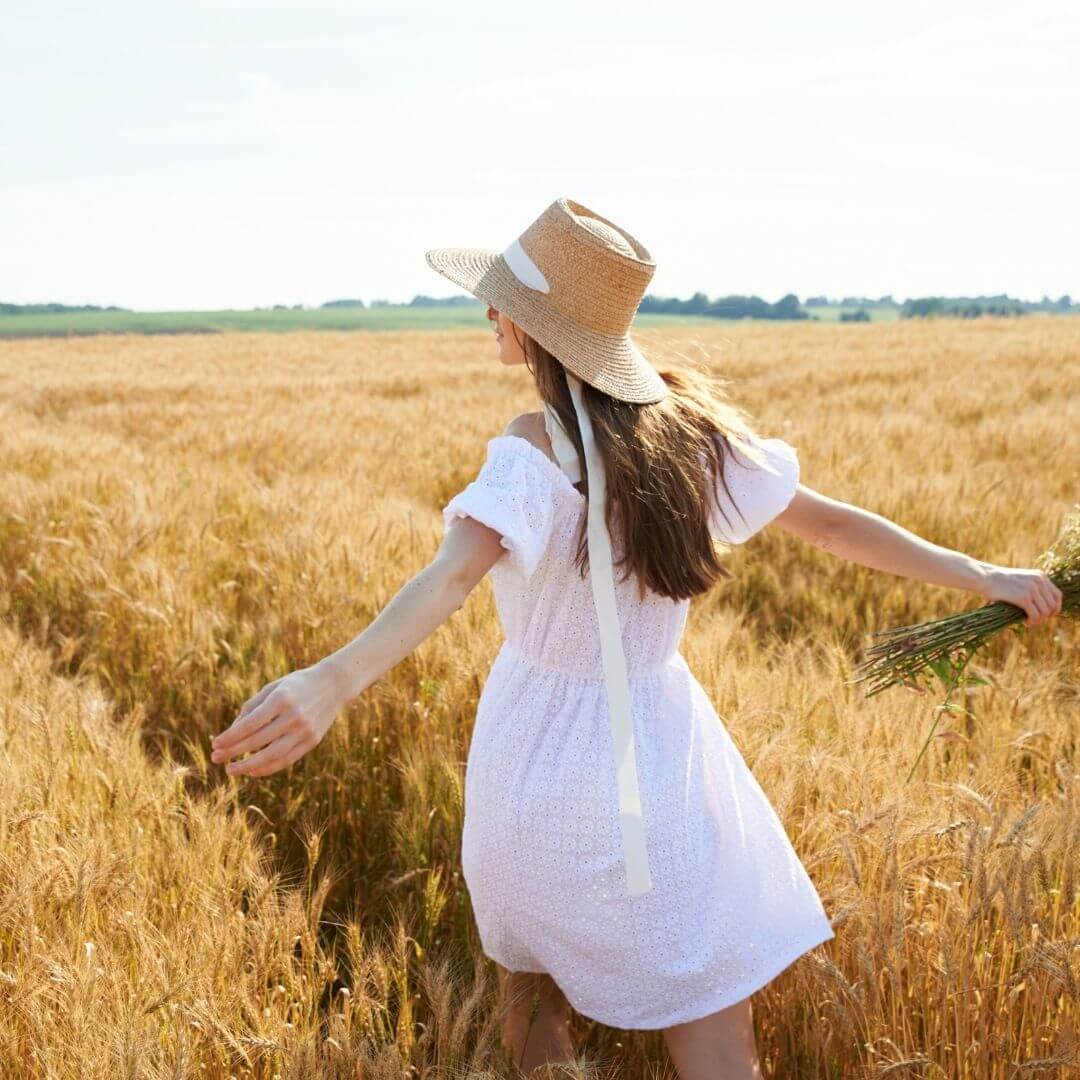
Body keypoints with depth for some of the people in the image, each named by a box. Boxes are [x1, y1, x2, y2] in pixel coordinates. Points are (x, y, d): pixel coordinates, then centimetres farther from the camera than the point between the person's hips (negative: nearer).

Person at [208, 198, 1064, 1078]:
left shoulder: (538, 452, -17)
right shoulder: (691, 425, -4)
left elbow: (453, 576, -36)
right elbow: (831, 521, 2)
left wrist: (333, 681, -50)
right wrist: (984, 577, 13)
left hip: (540, 758, -2)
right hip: (658, 755, 3)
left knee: (530, 986, 27)